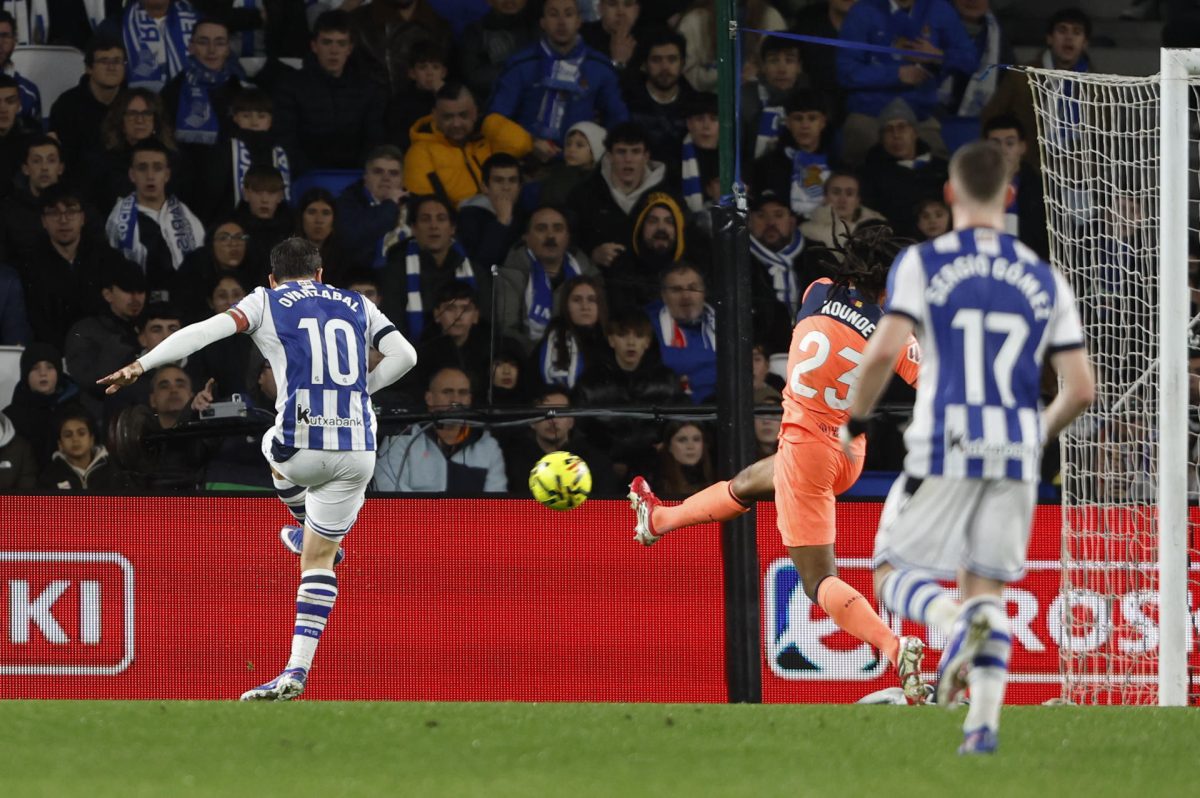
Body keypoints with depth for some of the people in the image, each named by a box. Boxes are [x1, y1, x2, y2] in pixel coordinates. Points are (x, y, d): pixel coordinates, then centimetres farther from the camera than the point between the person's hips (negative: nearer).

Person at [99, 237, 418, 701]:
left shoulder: (266, 302, 8)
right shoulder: (357, 306, 18)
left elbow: (206, 332, -5)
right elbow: (405, 355, 10)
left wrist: (141, 366, -5)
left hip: (303, 446, -3)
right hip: (357, 450, 3)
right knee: (318, 559, 13)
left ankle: (315, 536, 55)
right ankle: (297, 670, 5)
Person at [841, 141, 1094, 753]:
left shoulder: (922, 264, -1)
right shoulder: (1044, 279, 9)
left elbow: (884, 350, -14)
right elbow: (1081, 387, 5)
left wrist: (854, 419, 3)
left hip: (943, 454, -3)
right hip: (1015, 460, 3)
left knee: (894, 575, 9)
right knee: (987, 587, 13)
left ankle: (957, 623, -23)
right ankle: (983, 721, -2)